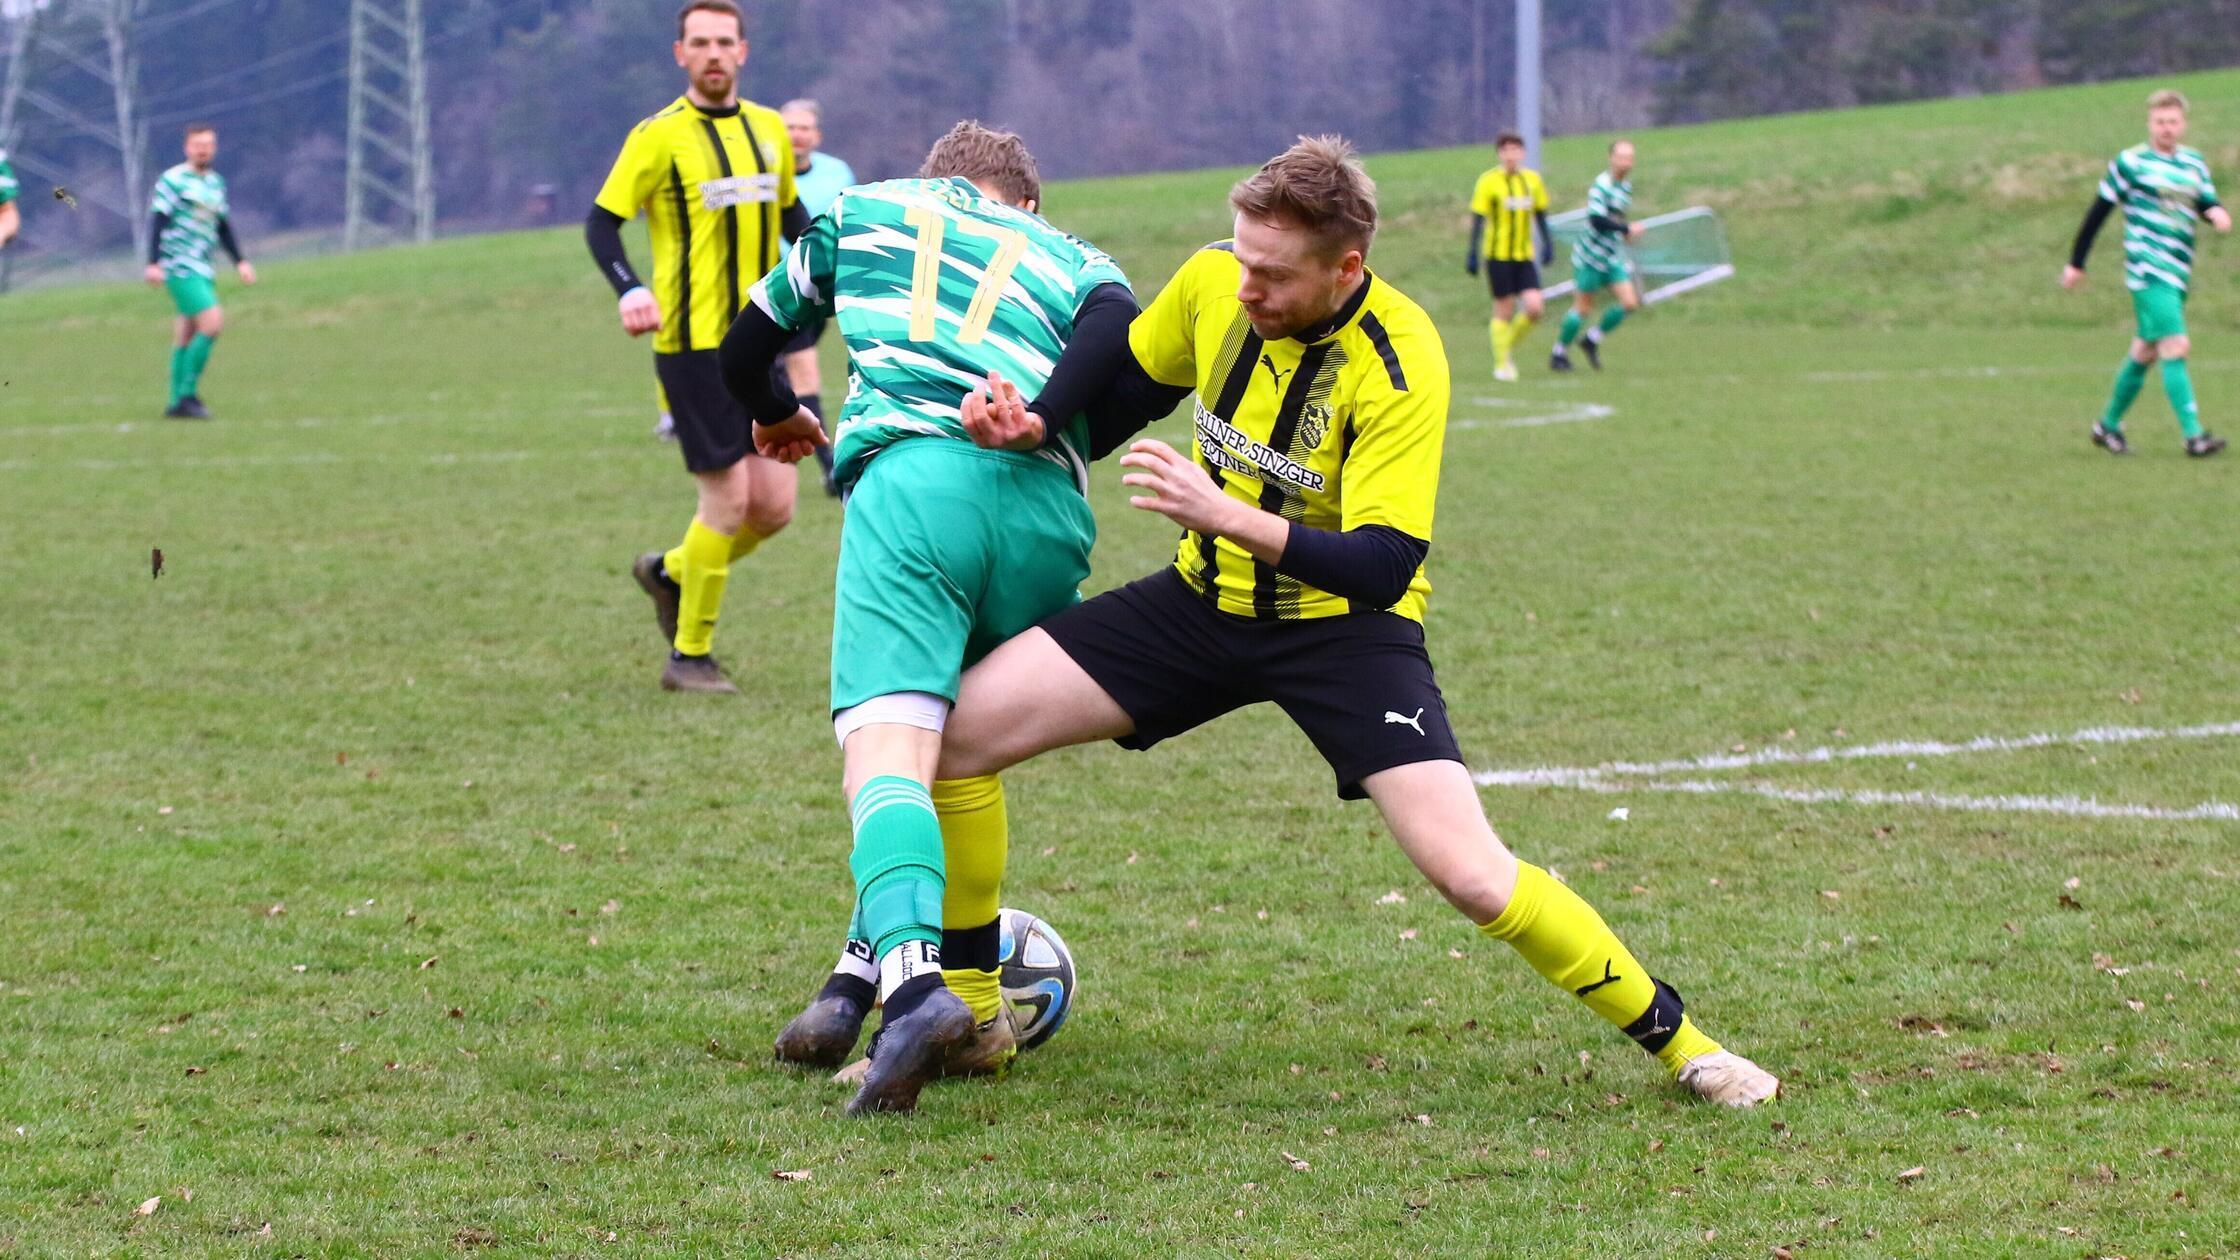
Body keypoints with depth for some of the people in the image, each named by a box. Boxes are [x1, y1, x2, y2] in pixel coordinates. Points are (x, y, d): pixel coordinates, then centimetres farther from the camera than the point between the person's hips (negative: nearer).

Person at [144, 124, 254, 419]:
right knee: (212, 324, -18)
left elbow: (223, 226, 24)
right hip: (179, 267, -8)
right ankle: (187, 394, -13)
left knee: (186, 338, 9)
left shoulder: (216, 183, 16)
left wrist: (240, 262, 17)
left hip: (202, 270, 8)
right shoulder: (173, 180, -6)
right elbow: (158, 221, -10)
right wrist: (153, 263, -17)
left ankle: (177, 403, 12)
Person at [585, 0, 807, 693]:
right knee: (728, 500, -9)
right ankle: (690, 656, 6)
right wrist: (629, 291, -24)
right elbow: (602, 222, -6)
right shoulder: (659, 137, -8)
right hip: (693, 342, -6)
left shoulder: (769, 129, 10)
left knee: (774, 506, 3)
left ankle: (671, 572, 31)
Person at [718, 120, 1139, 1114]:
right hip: (1049, 510, 3)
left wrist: (778, 416, 59)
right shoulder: (1073, 262, 29)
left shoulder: (861, 212, 31)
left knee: (887, 753, -17)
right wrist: (1047, 419, 6)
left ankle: (912, 983, -41)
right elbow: (1121, 336, 2)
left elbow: (745, 349, 40)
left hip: (913, 479, -3)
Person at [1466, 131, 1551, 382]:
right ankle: (1501, 364, 12)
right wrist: (1473, 253, -11)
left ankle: (1508, 345, 17)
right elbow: (1478, 219, -7)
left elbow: (1540, 215, 16)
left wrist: (1547, 245, 10)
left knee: (1534, 308, -7)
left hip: (1525, 255, 4)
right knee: (1504, 309, -1)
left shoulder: (1532, 180, 6)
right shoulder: (1489, 182, -6)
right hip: (1498, 255, -4)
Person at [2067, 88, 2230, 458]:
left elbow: (2207, 203, 12)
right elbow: (2099, 212, 0)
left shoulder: (2193, 161, 13)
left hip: (2178, 273, 7)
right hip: (2148, 272, -7)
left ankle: (2108, 426, 28)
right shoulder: (2130, 163, -4)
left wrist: (2217, 212, -13)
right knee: (2175, 347, -17)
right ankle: (2193, 435, -21)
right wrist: (2076, 263, 3)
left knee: (2145, 352, 14)